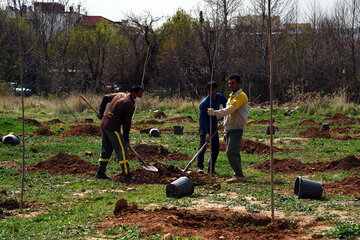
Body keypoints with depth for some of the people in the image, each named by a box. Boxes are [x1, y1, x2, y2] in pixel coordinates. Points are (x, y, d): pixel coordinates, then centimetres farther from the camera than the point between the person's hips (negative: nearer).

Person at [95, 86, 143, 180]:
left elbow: (105, 97, 25)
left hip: (104, 124, 9)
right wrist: (126, 139, -1)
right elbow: (127, 123, -9)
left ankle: (100, 173, 18)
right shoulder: (130, 105, -12)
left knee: (106, 150, 15)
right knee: (122, 150, -5)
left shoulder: (119, 95, 13)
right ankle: (127, 175, -6)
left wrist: (101, 112, 29)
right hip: (113, 128, -9)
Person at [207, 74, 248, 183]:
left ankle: (239, 175, -16)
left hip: (236, 129, -9)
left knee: (231, 152, -18)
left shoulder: (241, 96, -9)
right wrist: (225, 131, 25)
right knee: (234, 153, 10)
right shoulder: (231, 97, 20)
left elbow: (231, 109, -23)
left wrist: (216, 113, -33)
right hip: (229, 129, 9)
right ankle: (238, 175, 14)